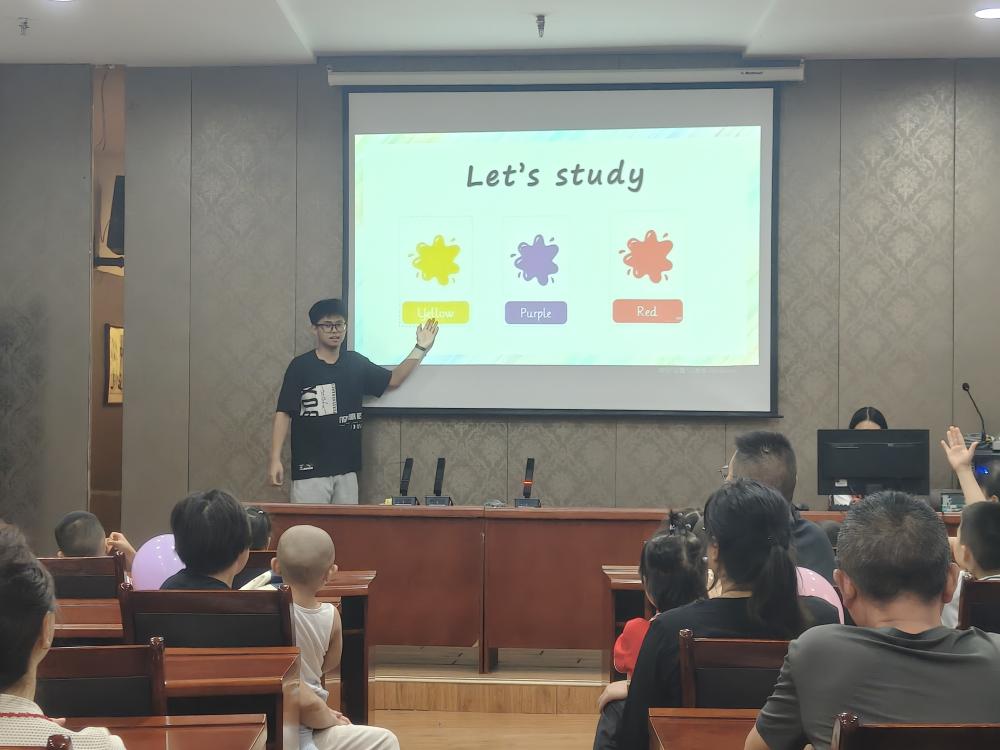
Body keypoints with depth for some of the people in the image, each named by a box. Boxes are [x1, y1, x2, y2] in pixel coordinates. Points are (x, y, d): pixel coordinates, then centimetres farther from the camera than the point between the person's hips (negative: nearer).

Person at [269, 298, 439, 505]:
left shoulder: (356, 363, 7)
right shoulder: (300, 366, -5)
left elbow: (393, 379, 17)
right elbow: (283, 413, -6)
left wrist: (421, 349, 6)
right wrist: (275, 459, -13)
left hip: (346, 468, 4)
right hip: (309, 470, -4)